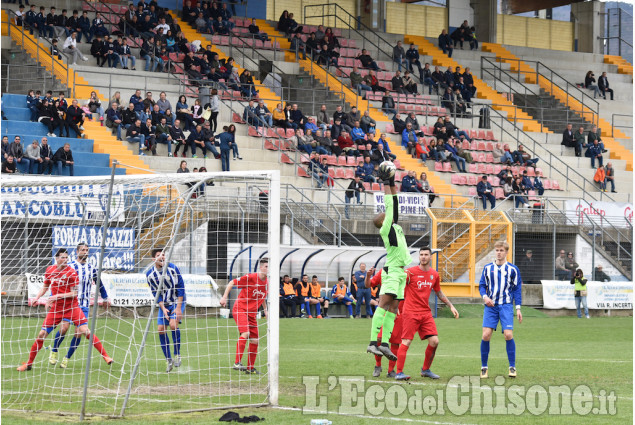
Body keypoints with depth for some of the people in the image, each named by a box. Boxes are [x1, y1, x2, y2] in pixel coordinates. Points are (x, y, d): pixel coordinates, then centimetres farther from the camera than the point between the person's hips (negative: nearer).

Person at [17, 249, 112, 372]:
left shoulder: (71, 272, -10)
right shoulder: (49, 270, 4)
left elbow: (74, 293, -12)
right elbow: (45, 287, 21)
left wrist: (58, 296, -21)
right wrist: (37, 297, 6)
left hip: (72, 307, -3)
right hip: (55, 309, 3)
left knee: (85, 331, -15)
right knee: (42, 334, -1)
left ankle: (105, 356, -6)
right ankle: (29, 363, 11)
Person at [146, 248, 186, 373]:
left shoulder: (172, 268, -15)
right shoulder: (150, 274, -7)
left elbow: (181, 288, -11)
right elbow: (156, 294, -1)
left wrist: (179, 307, -15)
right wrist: (163, 308, -13)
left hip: (177, 301, -3)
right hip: (164, 304, 3)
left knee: (173, 324, -24)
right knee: (161, 329, -6)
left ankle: (177, 354, -9)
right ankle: (168, 359, 7)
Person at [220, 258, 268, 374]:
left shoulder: (267, 283, 8)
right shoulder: (250, 277, -13)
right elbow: (231, 283, -5)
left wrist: (265, 310, 18)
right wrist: (224, 297, -12)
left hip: (252, 313, 7)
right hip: (240, 309, -7)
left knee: (255, 340, 5)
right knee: (245, 333, -27)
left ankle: (250, 368, 17)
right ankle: (237, 363, -27)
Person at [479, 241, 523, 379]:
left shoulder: (512, 269, 4)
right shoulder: (488, 268, 9)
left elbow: (517, 289, 7)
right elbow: (482, 285, 13)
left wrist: (518, 308, 2)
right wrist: (485, 296, -8)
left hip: (506, 306, -1)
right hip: (490, 306, 1)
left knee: (508, 335, -14)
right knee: (486, 335, -10)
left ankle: (512, 367, 0)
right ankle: (484, 367, 4)